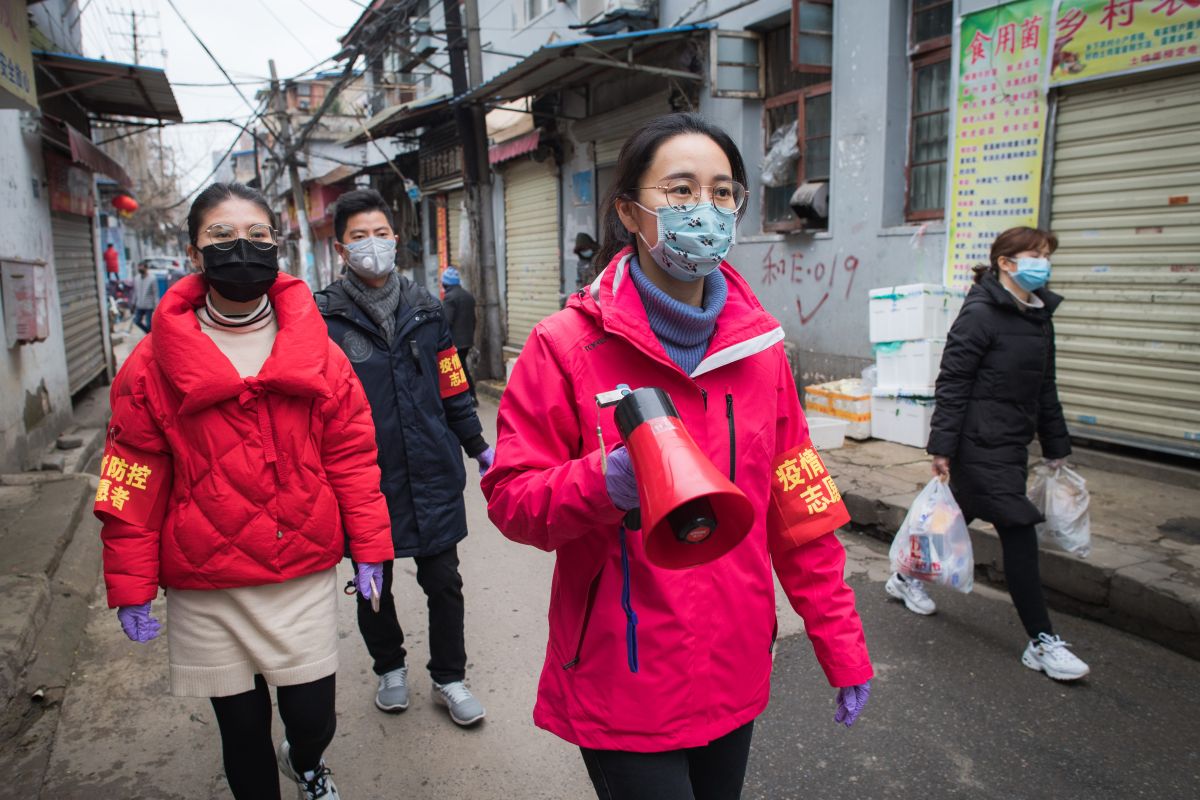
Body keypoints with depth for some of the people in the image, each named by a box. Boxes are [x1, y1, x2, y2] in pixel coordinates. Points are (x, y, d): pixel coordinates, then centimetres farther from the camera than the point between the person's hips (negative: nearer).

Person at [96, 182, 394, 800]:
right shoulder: (154, 364, -3)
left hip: (306, 575, 1)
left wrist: (369, 547, 1)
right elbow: (133, 481, -1)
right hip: (205, 590, 0)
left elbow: (351, 455, 0)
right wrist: (130, 586, 1)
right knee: (242, 728, 12)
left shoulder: (318, 353, -2)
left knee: (312, 717, 9)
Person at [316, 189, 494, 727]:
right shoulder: (324, 319, -5)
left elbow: (451, 386, 11)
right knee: (372, 586, 16)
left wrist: (479, 447, 14)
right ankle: (391, 668, 42)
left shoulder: (425, 309, 5)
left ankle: (449, 678, 30)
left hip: (433, 474, 2)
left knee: (443, 582, 9)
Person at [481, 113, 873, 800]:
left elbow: (801, 510, 3)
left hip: (735, 674, 5)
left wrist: (842, 647, 5)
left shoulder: (758, 343, 0)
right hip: (622, 685, -4)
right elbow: (510, 496, -11)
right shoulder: (567, 346, -12)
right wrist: (604, 483, -31)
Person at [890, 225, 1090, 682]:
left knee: (960, 517, 18)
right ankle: (1041, 643, 4)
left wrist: (1056, 447, 20)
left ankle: (907, 579, 38)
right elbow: (952, 383, -16)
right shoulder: (980, 313, -13)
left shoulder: (1040, 315, 12)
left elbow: (1045, 388, 19)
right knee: (1019, 533, -6)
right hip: (981, 446, -9)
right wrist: (942, 447, -18)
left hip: (1013, 444, 9)